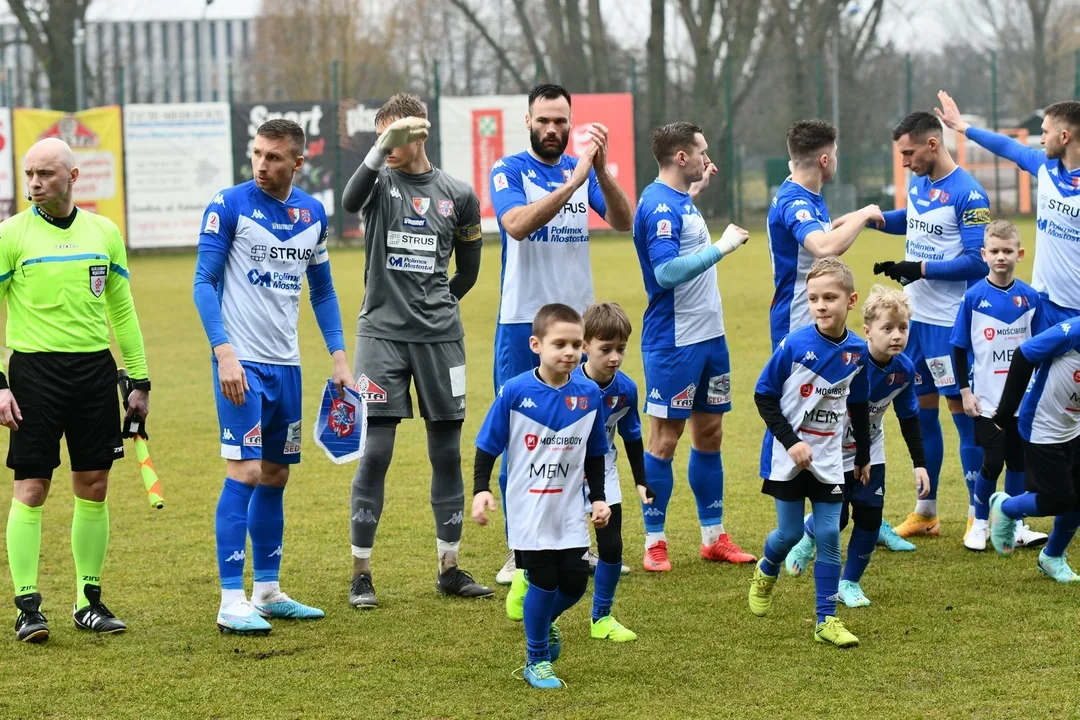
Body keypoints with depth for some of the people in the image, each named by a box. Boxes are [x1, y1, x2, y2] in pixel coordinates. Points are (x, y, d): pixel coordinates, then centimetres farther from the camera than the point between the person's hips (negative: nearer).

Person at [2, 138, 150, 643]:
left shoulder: (104, 232, 7)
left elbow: (122, 312, 15)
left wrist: (139, 379, 12)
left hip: (95, 369, 4)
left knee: (94, 487, 6)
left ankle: (89, 600, 16)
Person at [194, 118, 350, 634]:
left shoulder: (313, 213, 8)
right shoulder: (229, 206, -8)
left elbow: (322, 290, 18)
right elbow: (204, 283, -8)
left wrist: (338, 356, 10)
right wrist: (224, 353, -18)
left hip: (286, 364, 6)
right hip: (242, 362, -6)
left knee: (276, 476, 11)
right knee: (244, 472, -11)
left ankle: (267, 591, 20)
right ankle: (232, 602, -10)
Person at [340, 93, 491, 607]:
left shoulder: (458, 196, 7)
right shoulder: (379, 180, 0)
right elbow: (351, 202, -26)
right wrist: (380, 148, -38)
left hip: (439, 337, 3)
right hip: (381, 334, -3)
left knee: (447, 453, 7)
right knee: (375, 453, -5)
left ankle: (450, 569, 18)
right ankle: (361, 574, 3)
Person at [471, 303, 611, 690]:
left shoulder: (589, 394, -2)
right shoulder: (515, 392, -12)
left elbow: (594, 455, 10)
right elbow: (488, 447, -4)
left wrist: (598, 498, 8)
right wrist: (481, 490, -14)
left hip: (570, 511, 3)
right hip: (528, 510, -3)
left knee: (574, 583, 2)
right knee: (543, 582, -4)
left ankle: (545, 623, 36)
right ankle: (537, 661, 16)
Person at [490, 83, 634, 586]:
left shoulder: (584, 170, 8)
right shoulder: (509, 171, -4)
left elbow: (623, 222, -6)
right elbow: (517, 224, -23)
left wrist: (601, 170, -20)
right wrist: (573, 182, -30)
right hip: (523, 322, -4)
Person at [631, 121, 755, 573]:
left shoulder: (679, 200, 11)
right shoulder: (659, 205, -17)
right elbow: (666, 271, -26)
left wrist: (695, 192, 22)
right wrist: (721, 247, -22)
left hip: (708, 335, 9)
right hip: (673, 342, -9)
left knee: (710, 433, 12)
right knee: (666, 438, -3)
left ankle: (713, 537, 19)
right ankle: (654, 543, 4)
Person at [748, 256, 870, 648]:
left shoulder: (857, 351, -3)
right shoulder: (794, 345, -16)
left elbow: (858, 406, 11)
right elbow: (763, 396, -9)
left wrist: (863, 456, 18)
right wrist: (791, 441, -17)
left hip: (828, 459, 3)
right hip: (787, 458, -3)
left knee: (829, 535, 1)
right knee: (790, 533, 4)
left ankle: (826, 620, 7)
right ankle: (766, 572, 38)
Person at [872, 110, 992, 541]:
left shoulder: (967, 195, -16)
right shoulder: (918, 185, 9)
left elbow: (978, 262, -20)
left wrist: (919, 269, -21)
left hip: (950, 324, -8)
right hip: (915, 317, 8)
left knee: (961, 410, -2)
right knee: (921, 411, 12)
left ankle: (979, 516, 6)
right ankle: (925, 512, 21)